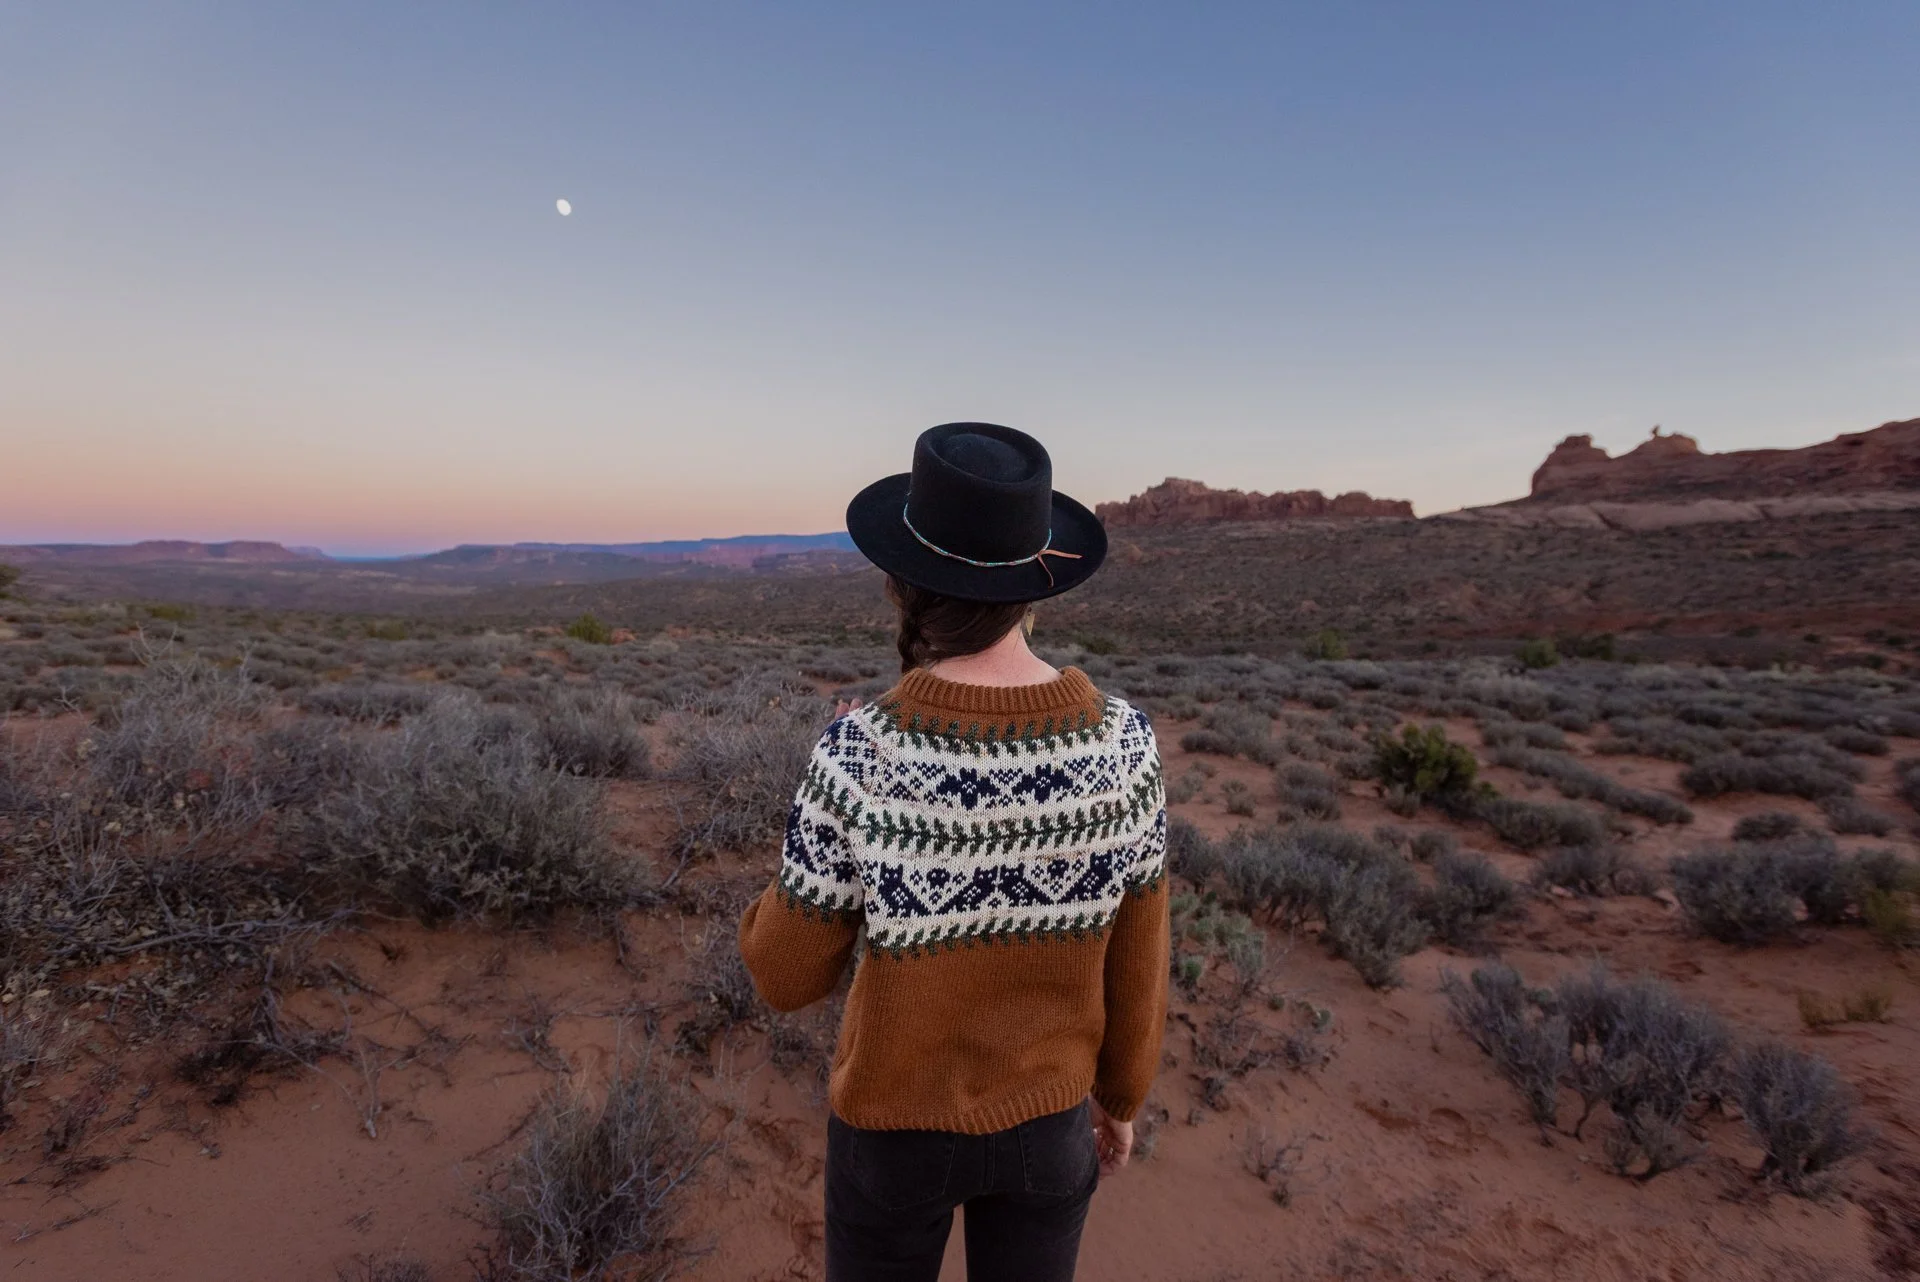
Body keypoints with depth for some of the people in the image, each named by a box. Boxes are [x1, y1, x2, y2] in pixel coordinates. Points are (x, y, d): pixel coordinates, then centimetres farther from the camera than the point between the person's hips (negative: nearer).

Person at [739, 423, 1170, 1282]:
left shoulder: (859, 756, -31)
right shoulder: (1122, 741, -21)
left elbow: (787, 976, -16)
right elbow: (1135, 964, -8)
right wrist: (1121, 1095, 11)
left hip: (895, 1122, -2)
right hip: (1045, 1116, 2)